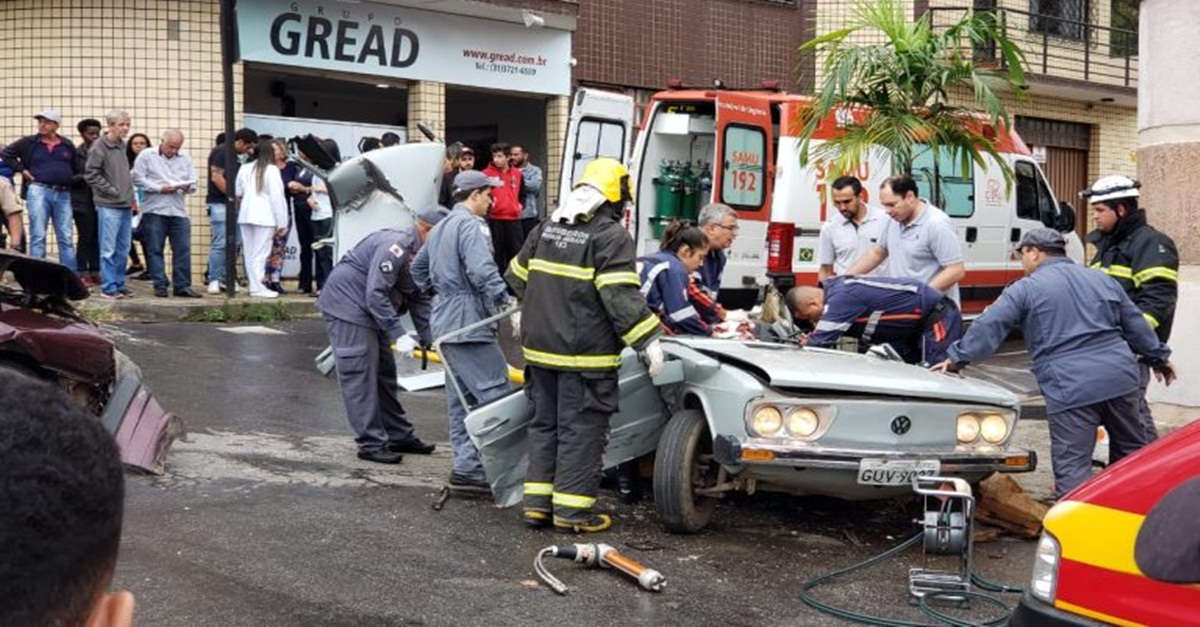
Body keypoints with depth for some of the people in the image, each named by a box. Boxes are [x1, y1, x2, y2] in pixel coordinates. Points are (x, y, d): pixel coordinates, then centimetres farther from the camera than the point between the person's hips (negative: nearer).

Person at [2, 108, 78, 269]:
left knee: (66, 237, 4)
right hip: (38, 191, -2)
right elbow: (7, 154, 8)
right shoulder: (28, 143, 4)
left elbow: (76, 169, 18)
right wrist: (21, 170, 1)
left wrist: (71, 181, 5)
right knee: (38, 236, -2)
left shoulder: (67, 145, 9)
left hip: (63, 194, 2)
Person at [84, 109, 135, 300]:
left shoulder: (122, 145, 15)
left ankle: (119, 285, 17)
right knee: (108, 249, -4)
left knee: (123, 250, 10)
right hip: (109, 206, -7)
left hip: (126, 206, 7)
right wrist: (113, 192, -11)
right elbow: (91, 174, -11)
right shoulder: (99, 147, -8)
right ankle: (108, 287, 0)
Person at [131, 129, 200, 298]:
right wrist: (159, 188, -13)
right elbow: (138, 178, -5)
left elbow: (193, 182, 13)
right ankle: (160, 285, 8)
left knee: (183, 249, -1)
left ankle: (182, 286, 4)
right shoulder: (146, 155, 3)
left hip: (179, 211, 3)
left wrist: (187, 187, -10)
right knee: (155, 249, 1)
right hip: (154, 210, -3)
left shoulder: (185, 158, 15)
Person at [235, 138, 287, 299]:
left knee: (249, 253, 10)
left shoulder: (245, 169, 8)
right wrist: (280, 221, -6)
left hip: (246, 215, 5)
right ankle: (258, 287, -5)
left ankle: (254, 284, 13)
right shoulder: (271, 170, -7)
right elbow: (276, 197, -9)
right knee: (260, 253, -4)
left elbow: (237, 193, 13)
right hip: (265, 216, -5)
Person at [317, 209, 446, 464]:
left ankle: (398, 435, 23)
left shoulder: (419, 255, 9)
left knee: (385, 372, 14)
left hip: (369, 312, 11)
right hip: (347, 306, -11)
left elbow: (419, 302, 11)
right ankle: (371, 443, -4)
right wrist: (399, 335, -27)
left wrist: (430, 340, 2)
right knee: (360, 376, -8)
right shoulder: (396, 246, -24)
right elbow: (375, 294, -28)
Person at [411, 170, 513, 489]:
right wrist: (506, 303, -21)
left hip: (446, 322, 11)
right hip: (469, 323, -10)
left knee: (462, 398, 13)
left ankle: (466, 464, 17)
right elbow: (483, 271, -26)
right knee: (496, 393, -10)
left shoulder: (440, 227, 19)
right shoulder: (470, 225, -12)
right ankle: (468, 466, -12)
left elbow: (419, 268, 30)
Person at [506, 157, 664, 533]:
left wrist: (530, 317, 39)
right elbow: (621, 296, -20)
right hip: (584, 353, -7)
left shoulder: (546, 228, 12)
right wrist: (648, 340, -16)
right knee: (581, 430, 1)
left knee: (545, 424, 16)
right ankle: (572, 510, 3)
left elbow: (517, 277, 23)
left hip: (539, 347, 7)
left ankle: (537, 503, 18)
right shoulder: (611, 236, -11)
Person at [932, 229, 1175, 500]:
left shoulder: (1026, 289, 0)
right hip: (1120, 378, 6)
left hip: (1070, 388, -6)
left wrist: (957, 358, 1)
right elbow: (1135, 323, 23)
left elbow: (988, 327, -6)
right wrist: (1158, 357, 34)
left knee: (1072, 465, -5)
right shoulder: (1102, 280, 18)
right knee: (1132, 449, 21)